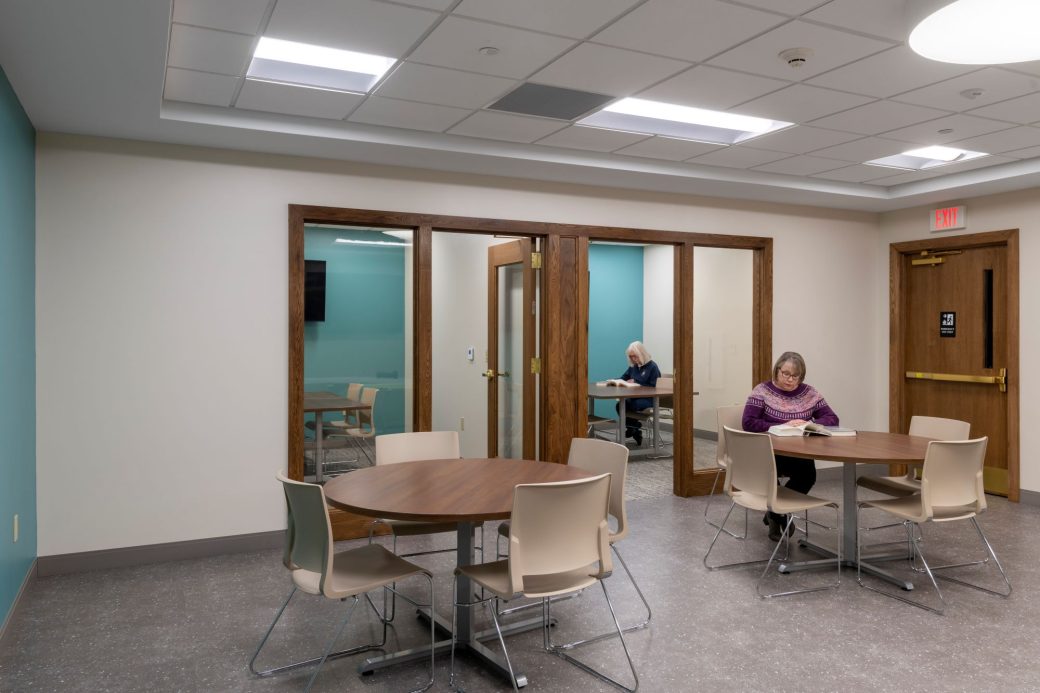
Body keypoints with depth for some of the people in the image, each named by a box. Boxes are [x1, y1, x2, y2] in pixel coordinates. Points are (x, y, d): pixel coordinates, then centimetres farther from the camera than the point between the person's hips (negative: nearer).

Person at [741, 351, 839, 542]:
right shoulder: (762, 391, -1)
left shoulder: (809, 393, 9)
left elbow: (832, 419, 7)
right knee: (807, 469, -33)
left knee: (807, 472, -30)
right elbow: (748, 423, -11)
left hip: (799, 455, 3)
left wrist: (808, 425, -13)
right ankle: (778, 513, -7)